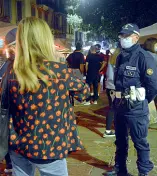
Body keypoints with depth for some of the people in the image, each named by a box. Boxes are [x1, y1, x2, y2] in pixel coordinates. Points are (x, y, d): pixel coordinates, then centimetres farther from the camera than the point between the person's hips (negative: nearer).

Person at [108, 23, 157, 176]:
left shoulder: (143, 57, -15)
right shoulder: (120, 57, 10)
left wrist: (141, 101, -3)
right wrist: (119, 99, 15)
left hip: (136, 108, -8)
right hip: (119, 105, 8)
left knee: (140, 142, 3)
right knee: (120, 140, 19)